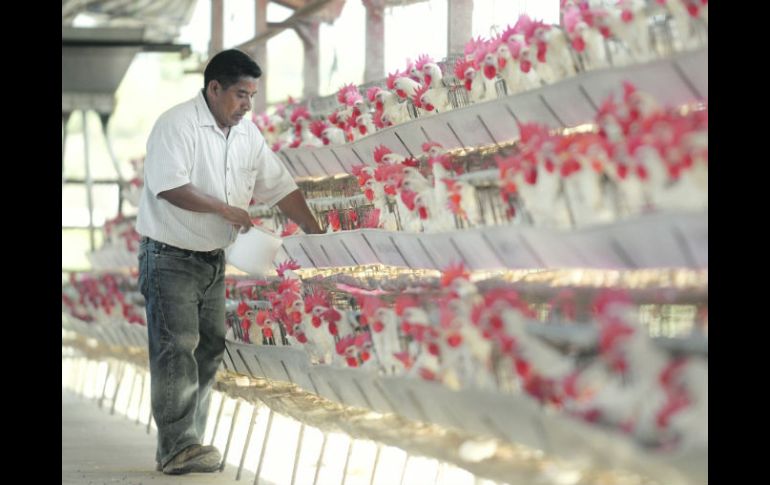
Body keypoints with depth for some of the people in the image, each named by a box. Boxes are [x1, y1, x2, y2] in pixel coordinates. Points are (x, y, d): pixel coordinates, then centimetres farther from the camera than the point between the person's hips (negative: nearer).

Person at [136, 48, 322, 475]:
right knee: (176, 348, -13)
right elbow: (169, 186, -26)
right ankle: (177, 449, -17)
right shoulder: (178, 124, -16)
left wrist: (313, 230, 3)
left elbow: (279, 185, 11)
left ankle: (186, 446, 14)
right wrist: (225, 209, -24)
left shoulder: (247, 133, 8)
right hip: (170, 257, -8)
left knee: (209, 348, 8)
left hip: (213, 258, 8)